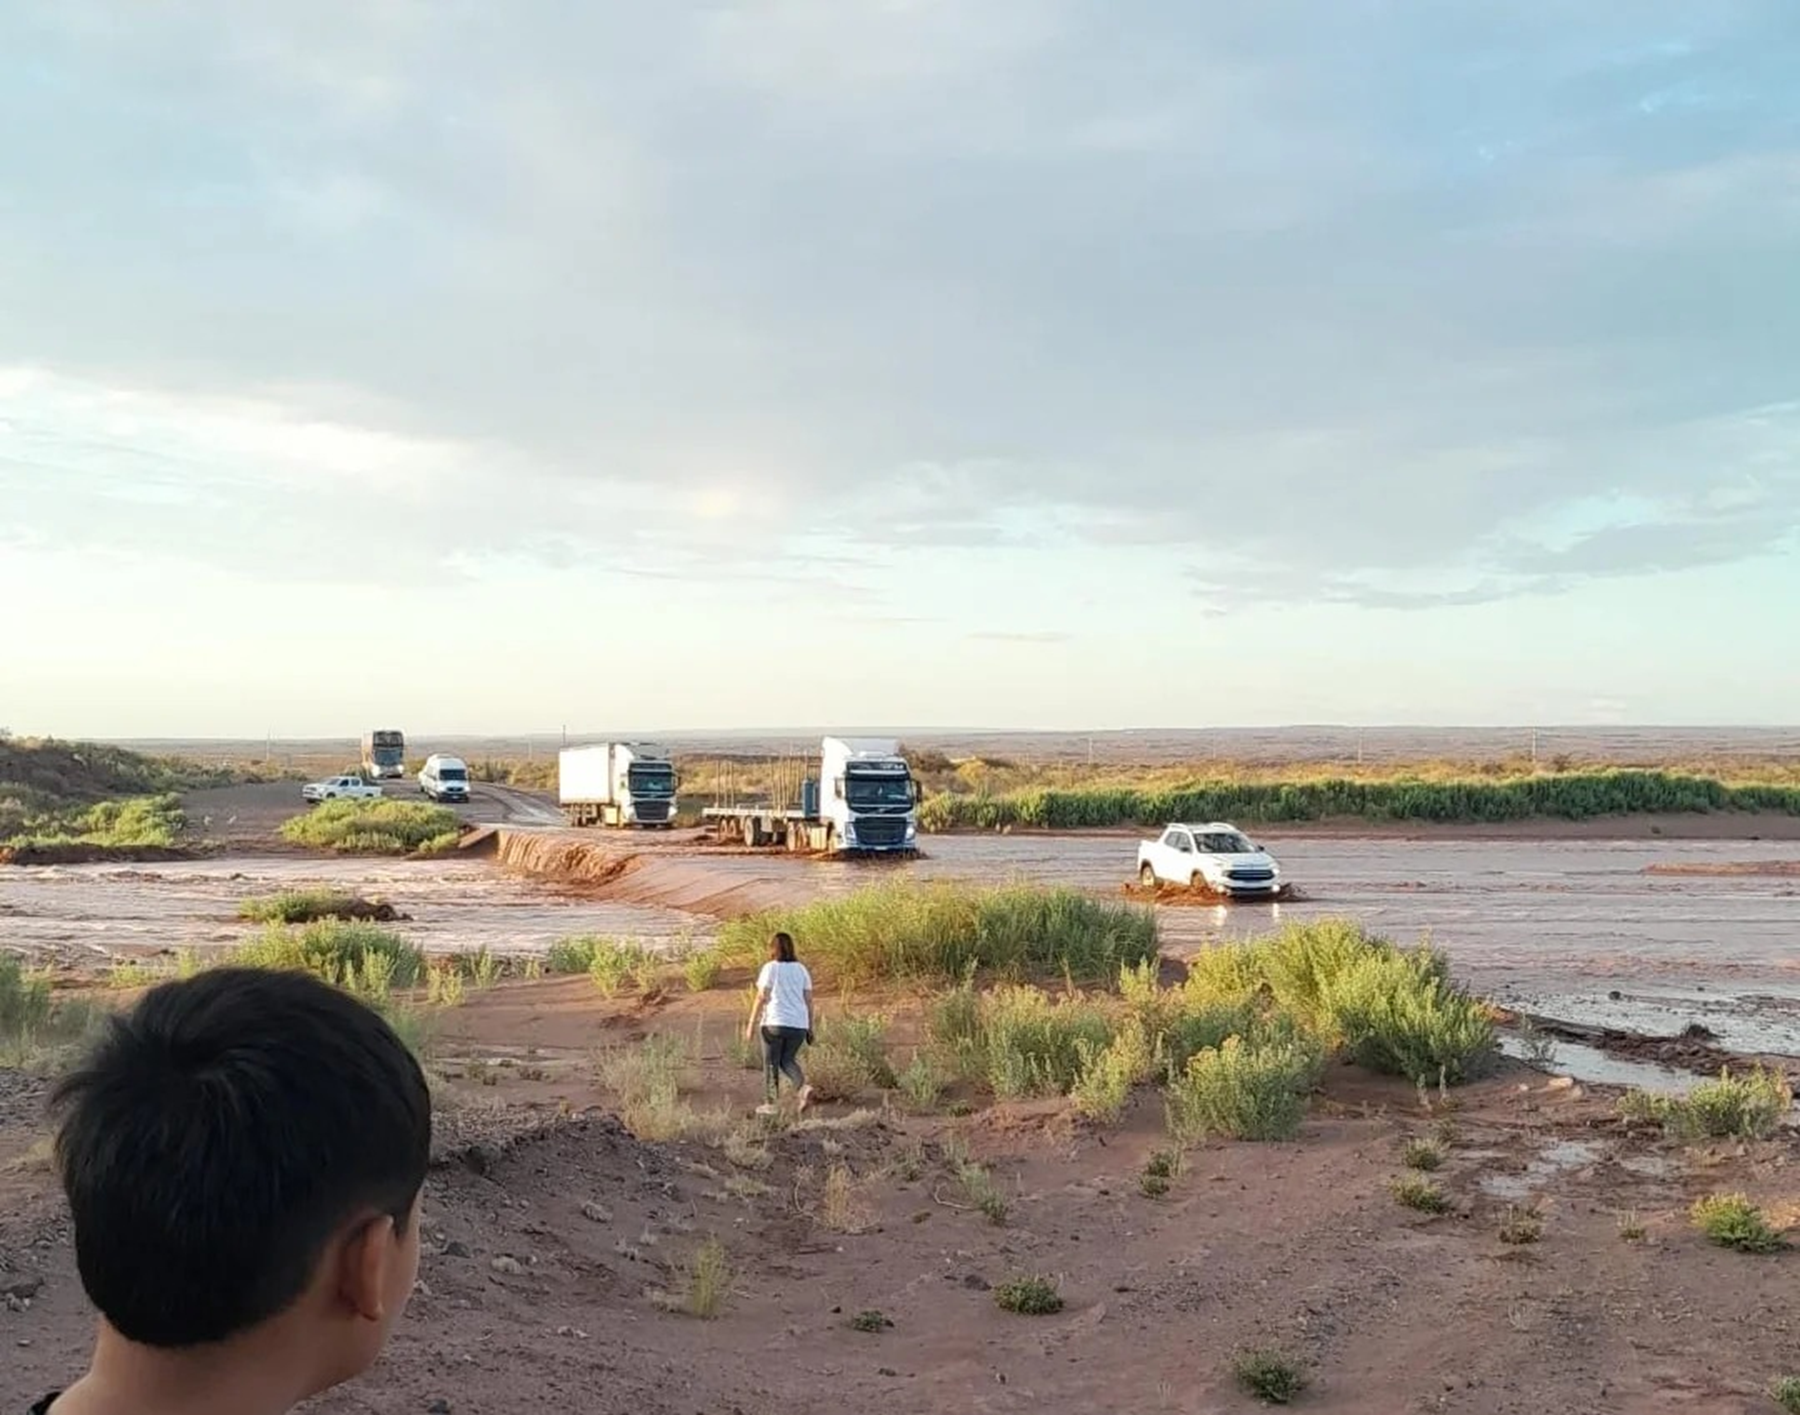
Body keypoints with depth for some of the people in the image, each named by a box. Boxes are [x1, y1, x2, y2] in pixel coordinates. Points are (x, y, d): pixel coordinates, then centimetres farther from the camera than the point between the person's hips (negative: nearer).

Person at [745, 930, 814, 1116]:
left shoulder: (770, 968, -2)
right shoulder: (801, 969, 10)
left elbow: (761, 998, -7)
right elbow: (809, 1000, 8)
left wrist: (751, 1025, -4)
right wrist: (810, 1027, 13)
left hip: (775, 1023, -4)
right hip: (798, 1024, 4)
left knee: (771, 1063, 8)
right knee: (787, 1060, 17)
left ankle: (772, 1104, 10)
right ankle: (803, 1087, -8)